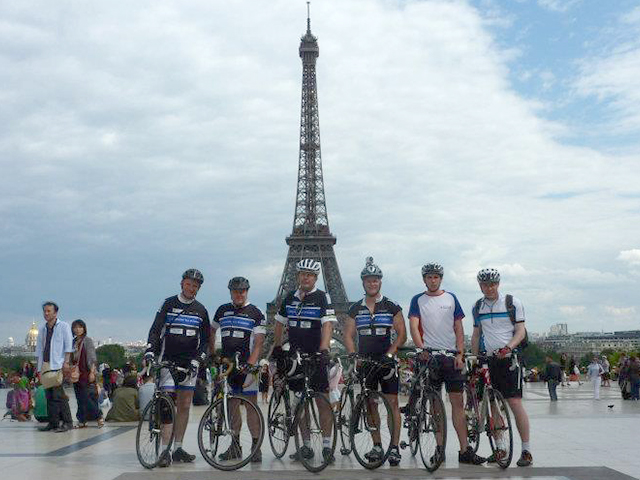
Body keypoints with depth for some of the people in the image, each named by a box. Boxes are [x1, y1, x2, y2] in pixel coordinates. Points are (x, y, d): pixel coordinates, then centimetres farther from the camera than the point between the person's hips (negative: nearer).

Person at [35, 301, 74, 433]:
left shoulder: (64, 326, 2)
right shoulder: (42, 329, 16)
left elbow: (69, 346, -4)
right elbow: (39, 350, 18)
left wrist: (66, 362, -13)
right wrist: (40, 368, 12)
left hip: (58, 366, -6)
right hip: (46, 366, 6)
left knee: (58, 395, -12)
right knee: (49, 396, 5)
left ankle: (67, 422, -7)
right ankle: (53, 423, 10)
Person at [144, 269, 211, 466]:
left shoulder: (200, 310, 9)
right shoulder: (169, 304, 2)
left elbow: (205, 339, 9)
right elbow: (155, 330, -2)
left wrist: (197, 360, -4)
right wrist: (149, 351, -16)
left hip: (189, 363, 3)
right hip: (168, 361, -3)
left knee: (184, 406, 4)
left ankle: (178, 448, 12)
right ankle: (165, 451, -11)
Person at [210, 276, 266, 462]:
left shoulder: (255, 313, -1)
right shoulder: (223, 310, 12)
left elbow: (258, 342, -7)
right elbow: (212, 330, 27)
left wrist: (250, 364, -20)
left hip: (247, 365, -4)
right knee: (232, 405, 8)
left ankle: (256, 446, -2)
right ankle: (235, 446, 16)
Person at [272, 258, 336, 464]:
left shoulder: (322, 297, -5)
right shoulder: (290, 298, 10)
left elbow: (327, 325, -17)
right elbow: (279, 324, 20)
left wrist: (323, 350, -29)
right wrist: (277, 347, 13)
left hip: (316, 357, -5)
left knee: (322, 400, -5)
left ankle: (327, 445, 2)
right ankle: (306, 446, 15)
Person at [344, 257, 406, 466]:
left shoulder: (391, 307, 1)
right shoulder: (355, 309, 8)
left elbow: (402, 335, -2)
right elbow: (348, 335, 7)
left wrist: (389, 355, -15)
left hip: (386, 361, -3)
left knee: (392, 403, -6)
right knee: (370, 405, 5)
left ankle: (394, 447, -3)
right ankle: (377, 446, 13)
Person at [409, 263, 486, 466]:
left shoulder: (451, 298, 11)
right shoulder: (418, 300, 7)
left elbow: (458, 328, 9)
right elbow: (414, 327, -3)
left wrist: (460, 354, -2)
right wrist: (422, 349, -18)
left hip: (451, 357, 1)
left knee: (457, 402, -3)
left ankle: (465, 450, -4)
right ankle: (439, 446, 10)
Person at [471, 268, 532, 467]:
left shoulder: (513, 303, -1)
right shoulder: (478, 307, 12)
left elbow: (520, 331, -5)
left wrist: (508, 347, -22)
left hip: (508, 358, -4)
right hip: (488, 359, 4)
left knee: (515, 402, -11)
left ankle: (526, 450, -6)